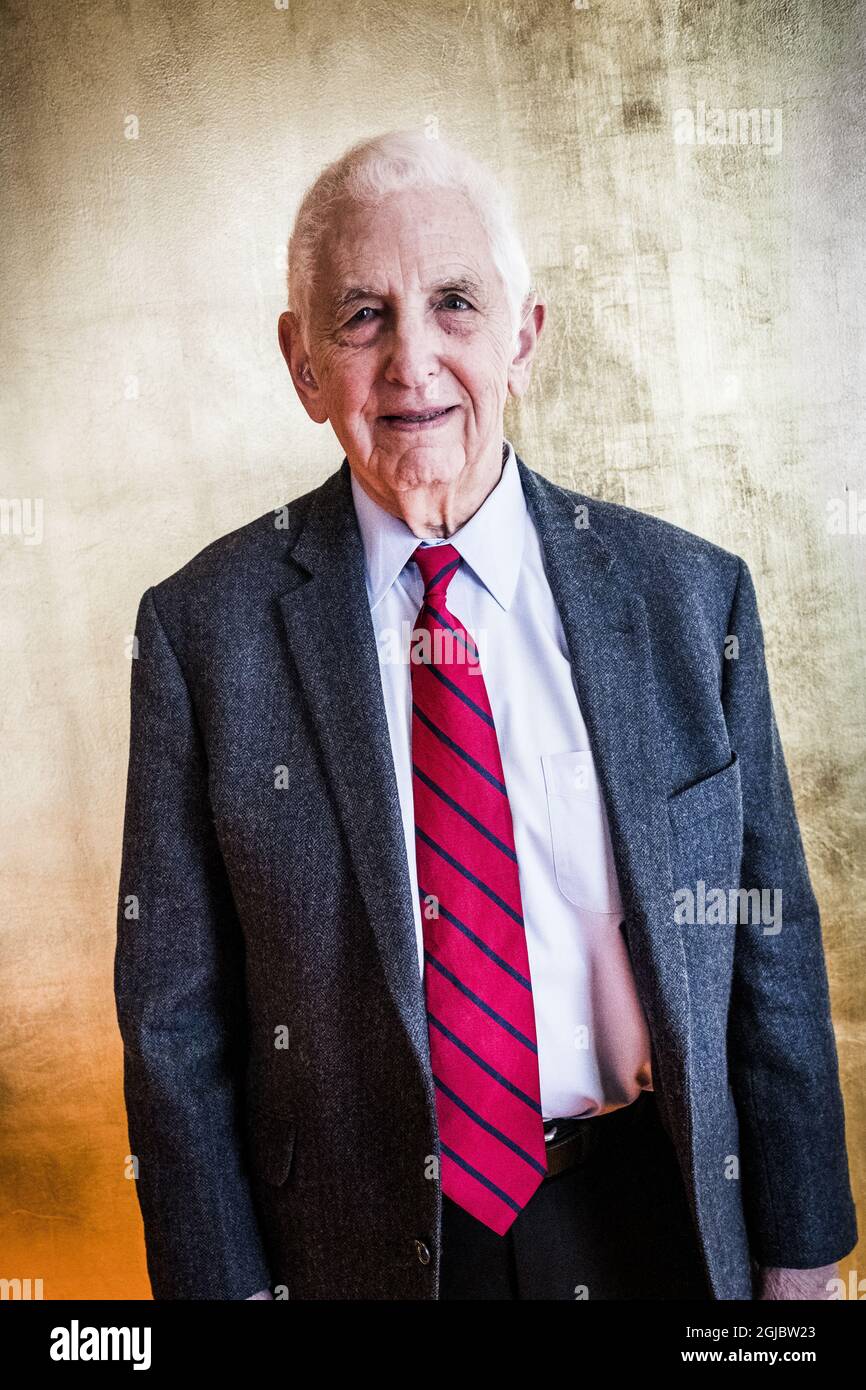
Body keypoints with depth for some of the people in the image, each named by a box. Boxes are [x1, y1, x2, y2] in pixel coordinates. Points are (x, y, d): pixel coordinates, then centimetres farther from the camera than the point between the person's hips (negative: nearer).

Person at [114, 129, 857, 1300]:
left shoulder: (691, 596, -7)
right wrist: (227, 1283, -5)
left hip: (655, 1226, 2)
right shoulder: (205, 626, -11)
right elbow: (174, 1012, -6)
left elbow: (772, 945, -1)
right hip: (359, 1241, 0)